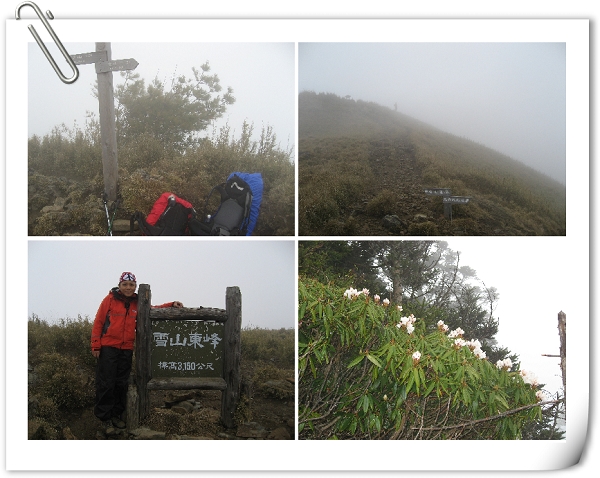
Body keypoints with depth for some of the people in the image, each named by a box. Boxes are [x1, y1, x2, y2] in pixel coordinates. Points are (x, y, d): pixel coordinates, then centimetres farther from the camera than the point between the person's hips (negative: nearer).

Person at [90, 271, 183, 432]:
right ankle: (105, 417, 9)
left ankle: (116, 414, 22)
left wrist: (171, 305, 2)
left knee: (122, 383, 10)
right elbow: (98, 322, -3)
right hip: (108, 347, -4)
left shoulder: (137, 303, 8)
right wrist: (96, 345, -7)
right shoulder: (110, 299, -4)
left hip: (127, 349, 5)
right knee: (106, 383, -1)